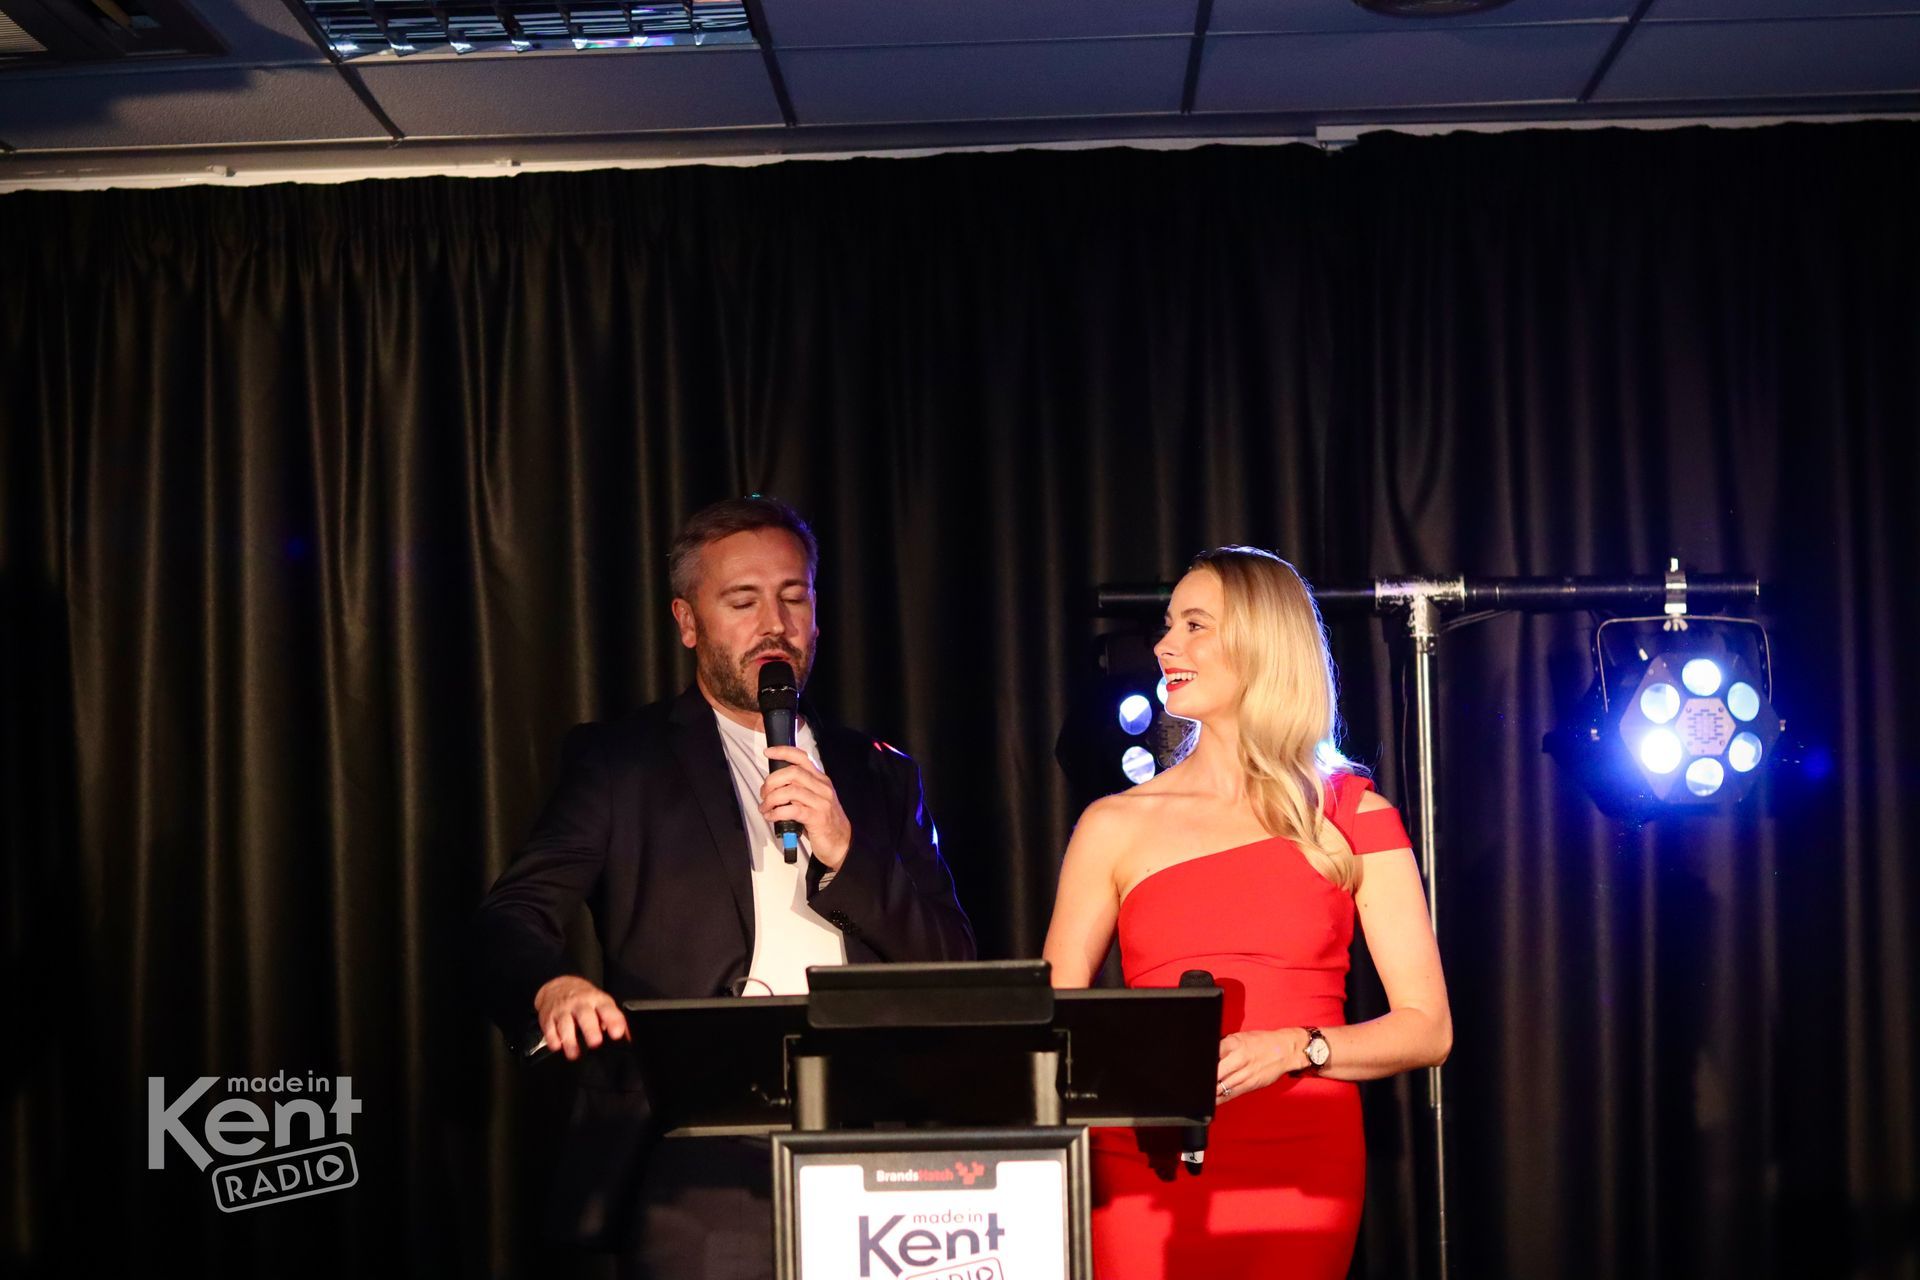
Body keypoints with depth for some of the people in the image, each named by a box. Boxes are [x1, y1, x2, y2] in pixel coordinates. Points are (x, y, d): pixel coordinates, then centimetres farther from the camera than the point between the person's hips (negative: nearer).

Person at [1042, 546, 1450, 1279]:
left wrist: (1295, 1049, -15)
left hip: (1302, 1166, 0)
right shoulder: (1116, 825, 7)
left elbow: (1427, 1028, 1)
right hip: (1146, 1164, 1)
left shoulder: (1353, 818, 4)